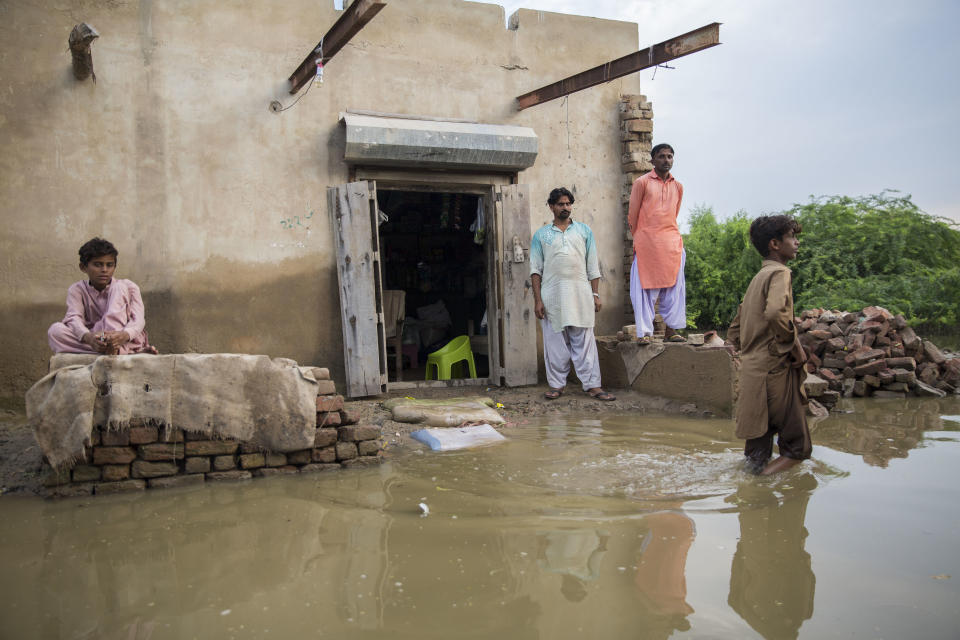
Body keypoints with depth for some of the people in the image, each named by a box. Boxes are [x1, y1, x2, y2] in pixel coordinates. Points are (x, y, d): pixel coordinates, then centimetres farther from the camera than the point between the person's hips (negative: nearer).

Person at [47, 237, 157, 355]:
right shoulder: (77, 290, 5)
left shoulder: (128, 287, 2)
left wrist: (125, 335, -40)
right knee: (55, 330, -22)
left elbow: (138, 320, -14)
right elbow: (74, 318, -14)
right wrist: (88, 337, -39)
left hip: (125, 342, -1)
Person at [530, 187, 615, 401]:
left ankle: (592, 385, 1)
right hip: (552, 295, 0)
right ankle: (556, 384, 12)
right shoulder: (541, 235, 11)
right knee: (555, 341, 2)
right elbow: (535, 269, 7)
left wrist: (595, 294, 5)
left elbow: (593, 266, 13)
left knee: (584, 340, -2)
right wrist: (537, 299, -2)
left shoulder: (584, 231, 14)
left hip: (580, 293, 0)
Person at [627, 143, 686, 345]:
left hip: (672, 243, 4)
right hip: (647, 243, -4)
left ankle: (671, 329, 10)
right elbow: (632, 214, 5)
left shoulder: (678, 186, 14)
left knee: (674, 287, 3)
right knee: (646, 288, -4)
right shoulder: (642, 182, 1)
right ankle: (645, 332, 1)